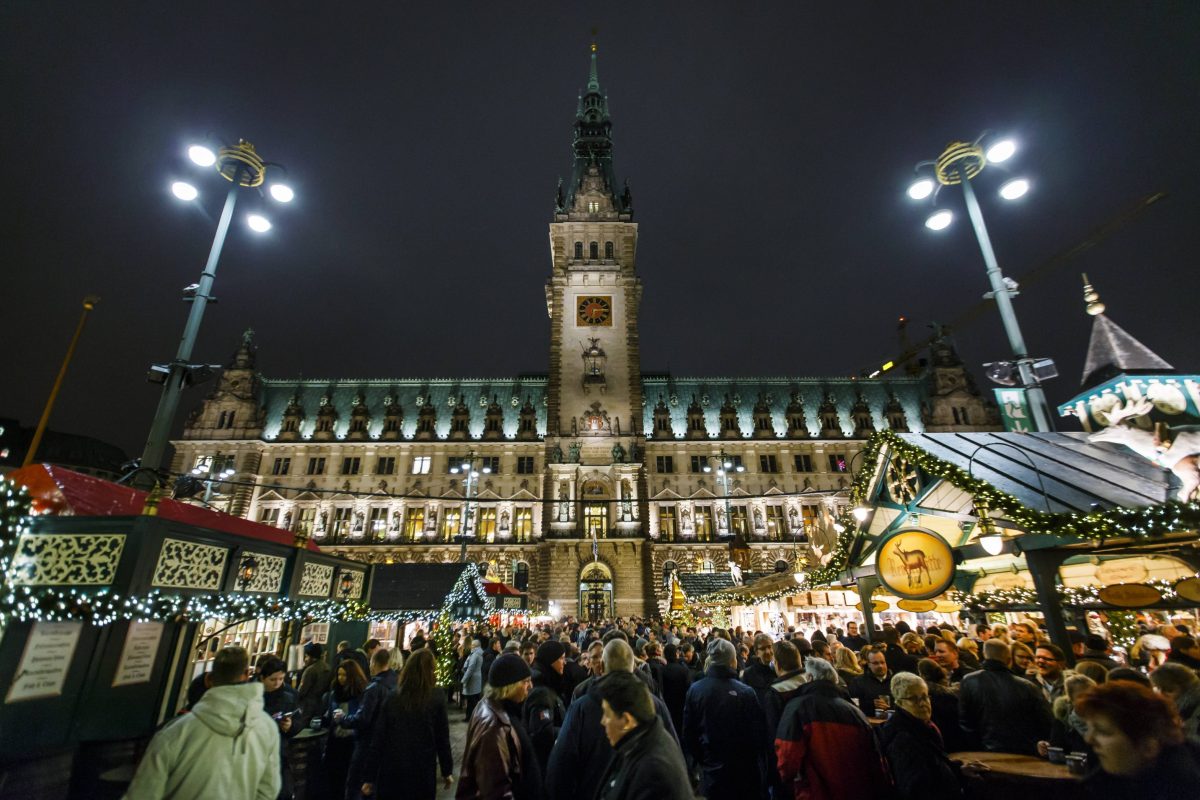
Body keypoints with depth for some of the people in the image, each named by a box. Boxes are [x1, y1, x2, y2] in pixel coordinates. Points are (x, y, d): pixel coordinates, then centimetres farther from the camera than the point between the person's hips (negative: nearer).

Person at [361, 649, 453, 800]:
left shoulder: (392, 697, -5)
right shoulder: (437, 698, -10)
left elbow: (378, 739, -4)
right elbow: (442, 738, -5)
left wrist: (369, 777, 4)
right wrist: (447, 771, 6)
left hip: (392, 771, 2)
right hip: (423, 772, -1)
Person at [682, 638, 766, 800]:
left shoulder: (694, 689, -12)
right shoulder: (745, 692, -21)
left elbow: (688, 730, -2)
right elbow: (758, 731, -11)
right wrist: (760, 762, 6)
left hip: (711, 769, 2)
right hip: (743, 768, -2)